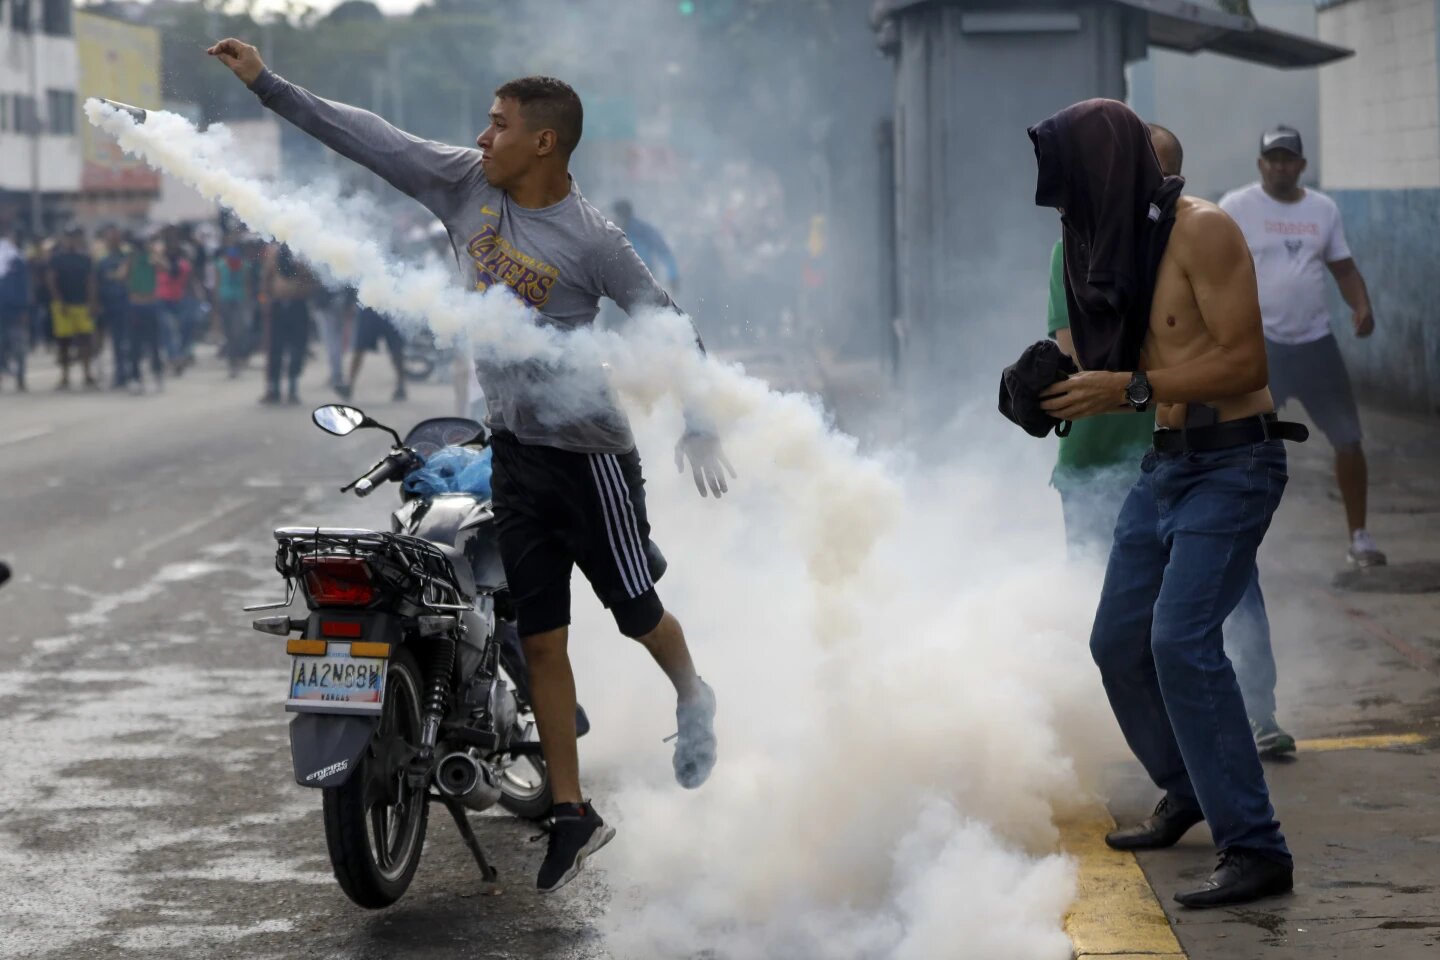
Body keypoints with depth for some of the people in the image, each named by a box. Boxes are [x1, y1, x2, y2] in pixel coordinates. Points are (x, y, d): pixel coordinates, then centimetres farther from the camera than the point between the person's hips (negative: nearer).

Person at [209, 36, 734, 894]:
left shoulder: (592, 240, -16)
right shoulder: (467, 183, 0)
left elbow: (666, 326, -11)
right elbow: (370, 139, 1)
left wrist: (699, 430, -17)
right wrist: (266, 83, 0)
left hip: (590, 450, -5)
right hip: (514, 446, 5)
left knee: (636, 611, 7)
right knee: (541, 637, 5)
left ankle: (694, 702, 41)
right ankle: (573, 813, 12)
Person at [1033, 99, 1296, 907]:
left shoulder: (1201, 231, -16)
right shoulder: (1125, 239, 9)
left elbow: (1245, 361, -20)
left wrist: (1126, 388, -23)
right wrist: (1071, 387, -2)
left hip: (1232, 462, -9)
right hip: (1167, 461, 9)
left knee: (1182, 640, -20)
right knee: (1119, 641, 12)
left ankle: (1257, 851, -17)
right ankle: (1190, 796, 33)